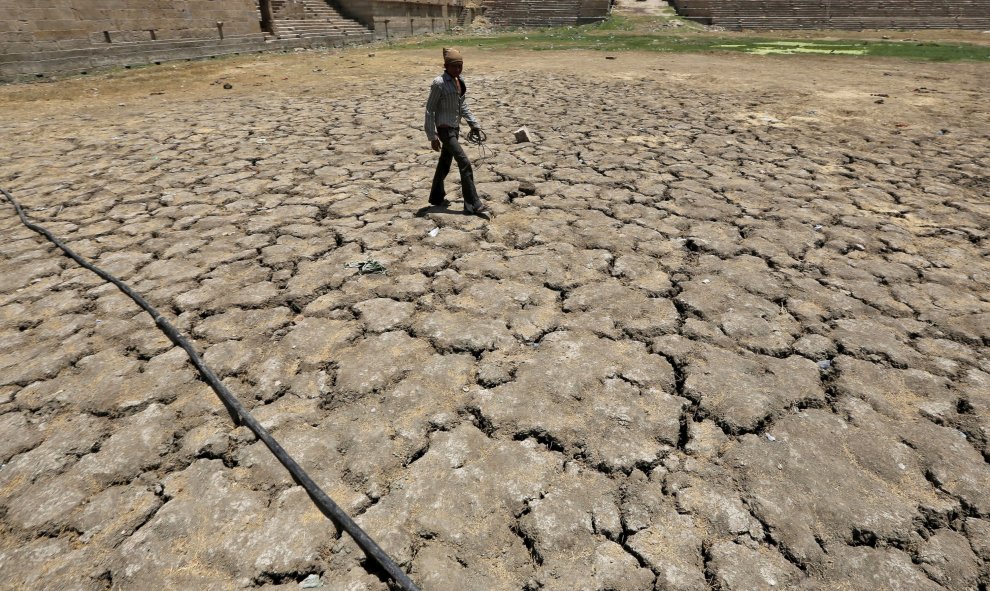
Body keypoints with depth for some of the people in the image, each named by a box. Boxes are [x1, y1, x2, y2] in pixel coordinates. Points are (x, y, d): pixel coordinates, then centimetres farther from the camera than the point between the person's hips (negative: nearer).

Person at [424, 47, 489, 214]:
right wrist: (432, 136, -17)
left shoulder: (460, 81, 7)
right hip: (444, 129, -8)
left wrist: (474, 123, 10)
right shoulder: (439, 83, -15)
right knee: (464, 162, -12)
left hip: (455, 128, 8)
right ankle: (473, 203, -8)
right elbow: (430, 110, -14)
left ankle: (437, 197, 33)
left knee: (445, 164, 17)